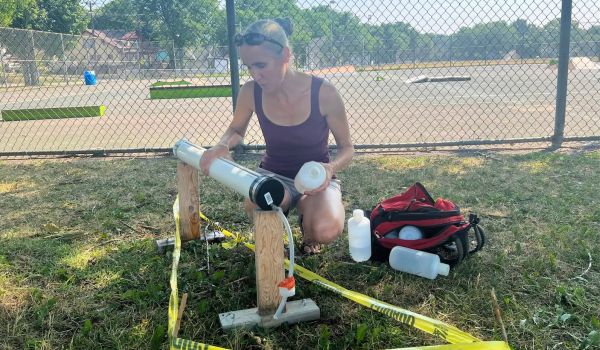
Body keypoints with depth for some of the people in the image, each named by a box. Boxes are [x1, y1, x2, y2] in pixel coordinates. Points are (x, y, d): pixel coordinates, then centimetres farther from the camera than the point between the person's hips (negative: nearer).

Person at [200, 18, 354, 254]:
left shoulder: (323, 93, -21)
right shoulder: (250, 93, -13)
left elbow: (347, 149, -8)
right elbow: (236, 130, 9)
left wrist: (331, 168, -31)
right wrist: (223, 145, -15)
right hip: (274, 175, 2)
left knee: (326, 230, -33)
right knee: (256, 207, -35)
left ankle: (305, 209, 7)